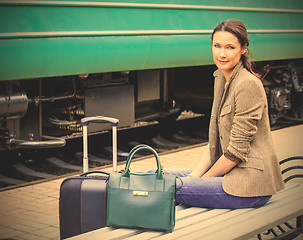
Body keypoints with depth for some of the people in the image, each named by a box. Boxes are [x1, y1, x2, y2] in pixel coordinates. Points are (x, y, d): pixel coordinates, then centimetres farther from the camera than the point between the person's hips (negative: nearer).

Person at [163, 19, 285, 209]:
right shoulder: (221, 78, 11)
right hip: (229, 172, 9)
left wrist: (204, 179, -8)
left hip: (249, 184, -9)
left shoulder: (248, 85, -18)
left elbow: (237, 150, -18)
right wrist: (195, 175, 2)